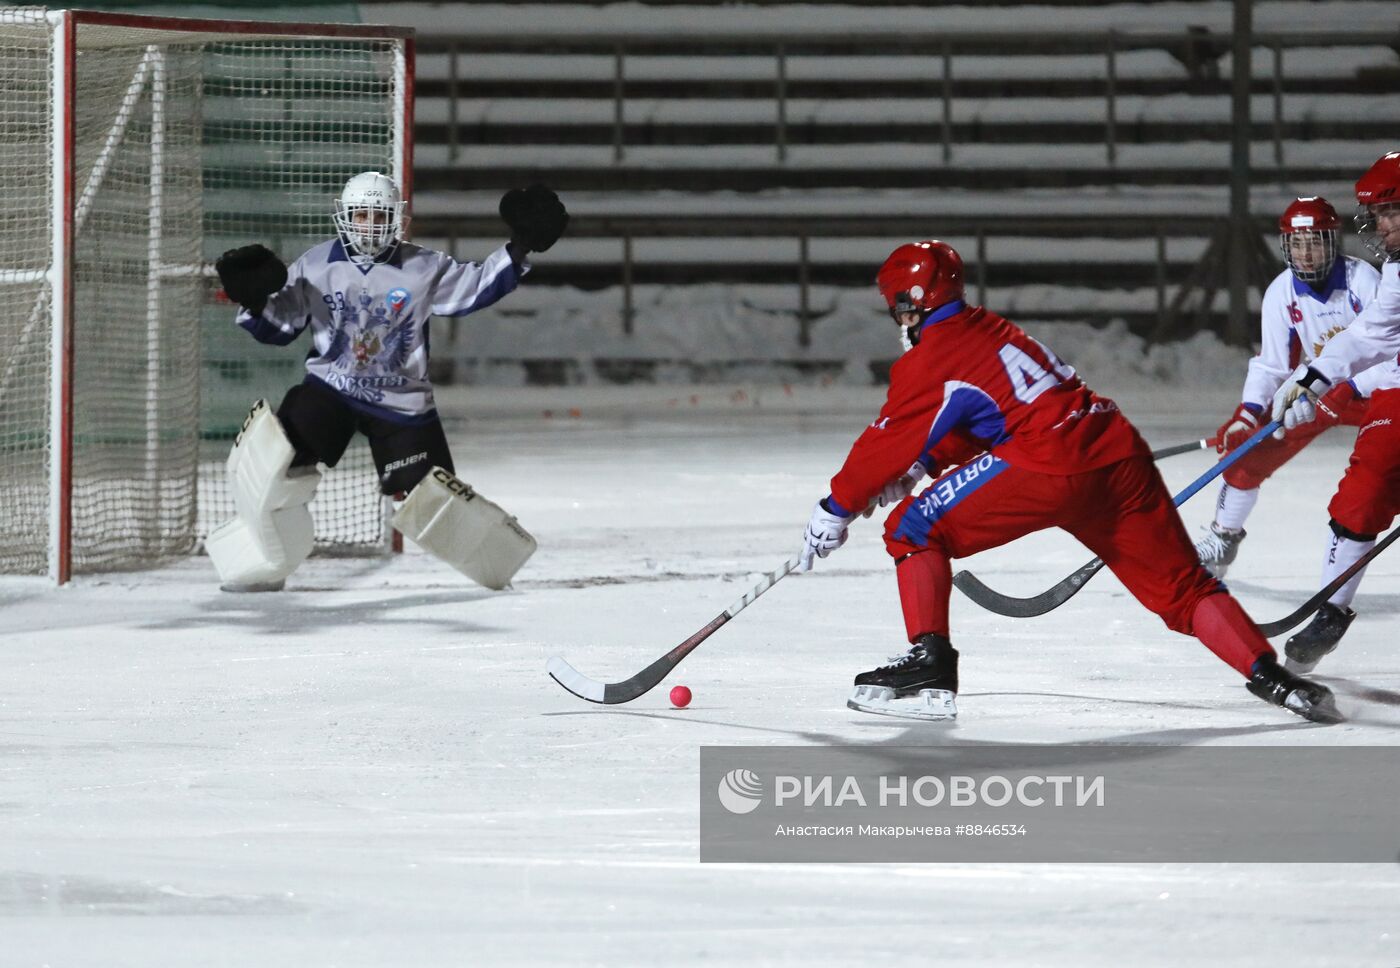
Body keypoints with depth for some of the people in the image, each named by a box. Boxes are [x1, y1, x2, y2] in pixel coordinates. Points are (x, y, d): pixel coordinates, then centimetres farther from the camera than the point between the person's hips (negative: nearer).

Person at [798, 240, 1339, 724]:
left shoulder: (930, 360, 3)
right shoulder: (990, 329, 27)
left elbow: (890, 442, 6)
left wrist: (835, 510, 17)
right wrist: (913, 471, 28)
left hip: (1048, 464, -8)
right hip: (1119, 454, 8)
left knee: (913, 530, 4)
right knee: (1179, 585, 13)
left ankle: (928, 666, -8)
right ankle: (1271, 678, -1)